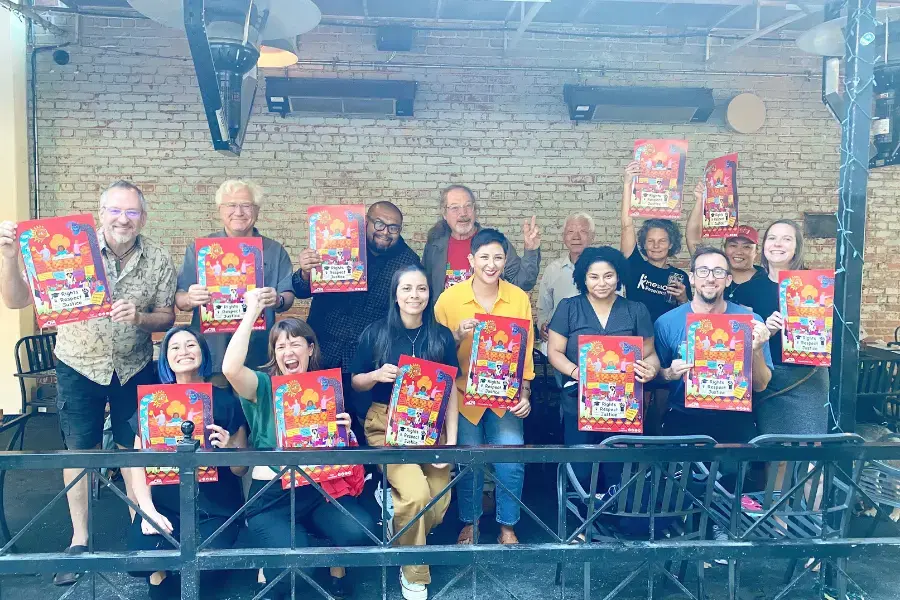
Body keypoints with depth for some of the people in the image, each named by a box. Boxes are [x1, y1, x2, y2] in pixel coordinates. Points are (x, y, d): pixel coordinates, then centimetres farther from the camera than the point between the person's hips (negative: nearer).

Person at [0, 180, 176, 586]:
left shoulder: (159, 260, -9)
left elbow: (167, 318, -3)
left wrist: (139, 317, -24)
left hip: (134, 368, 1)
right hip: (79, 366, -1)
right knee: (80, 450, 9)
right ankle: (79, 539, 26)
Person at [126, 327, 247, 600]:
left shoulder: (225, 401, -1)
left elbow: (241, 470, 2)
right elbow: (139, 464, 0)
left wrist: (229, 447, -20)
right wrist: (148, 510, -16)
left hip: (214, 507, -1)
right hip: (164, 503, 1)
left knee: (201, 571, -24)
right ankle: (161, 573, 12)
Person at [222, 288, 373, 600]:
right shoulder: (263, 386, -1)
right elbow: (230, 368, -24)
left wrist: (344, 429, -9)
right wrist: (252, 313, -19)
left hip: (320, 488, 3)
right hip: (272, 495, -3)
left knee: (361, 531, -25)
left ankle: (337, 572, 9)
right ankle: (273, 573, 11)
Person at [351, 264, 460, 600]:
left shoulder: (442, 336, 4)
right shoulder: (375, 333, 0)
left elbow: (450, 390, 4)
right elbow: (355, 383, 6)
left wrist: (451, 439, -5)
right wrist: (377, 375, -17)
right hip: (387, 424, -3)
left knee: (438, 502, -10)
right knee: (416, 494, -25)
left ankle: (406, 538, 26)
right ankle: (413, 573, 0)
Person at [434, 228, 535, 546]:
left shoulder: (519, 298, 0)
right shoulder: (449, 298, -5)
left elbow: (525, 352, 4)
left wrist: (524, 394, -5)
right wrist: (458, 336, -18)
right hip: (463, 395, -1)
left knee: (512, 461, -8)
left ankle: (507, 526, 15)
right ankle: (469, 523, 21)